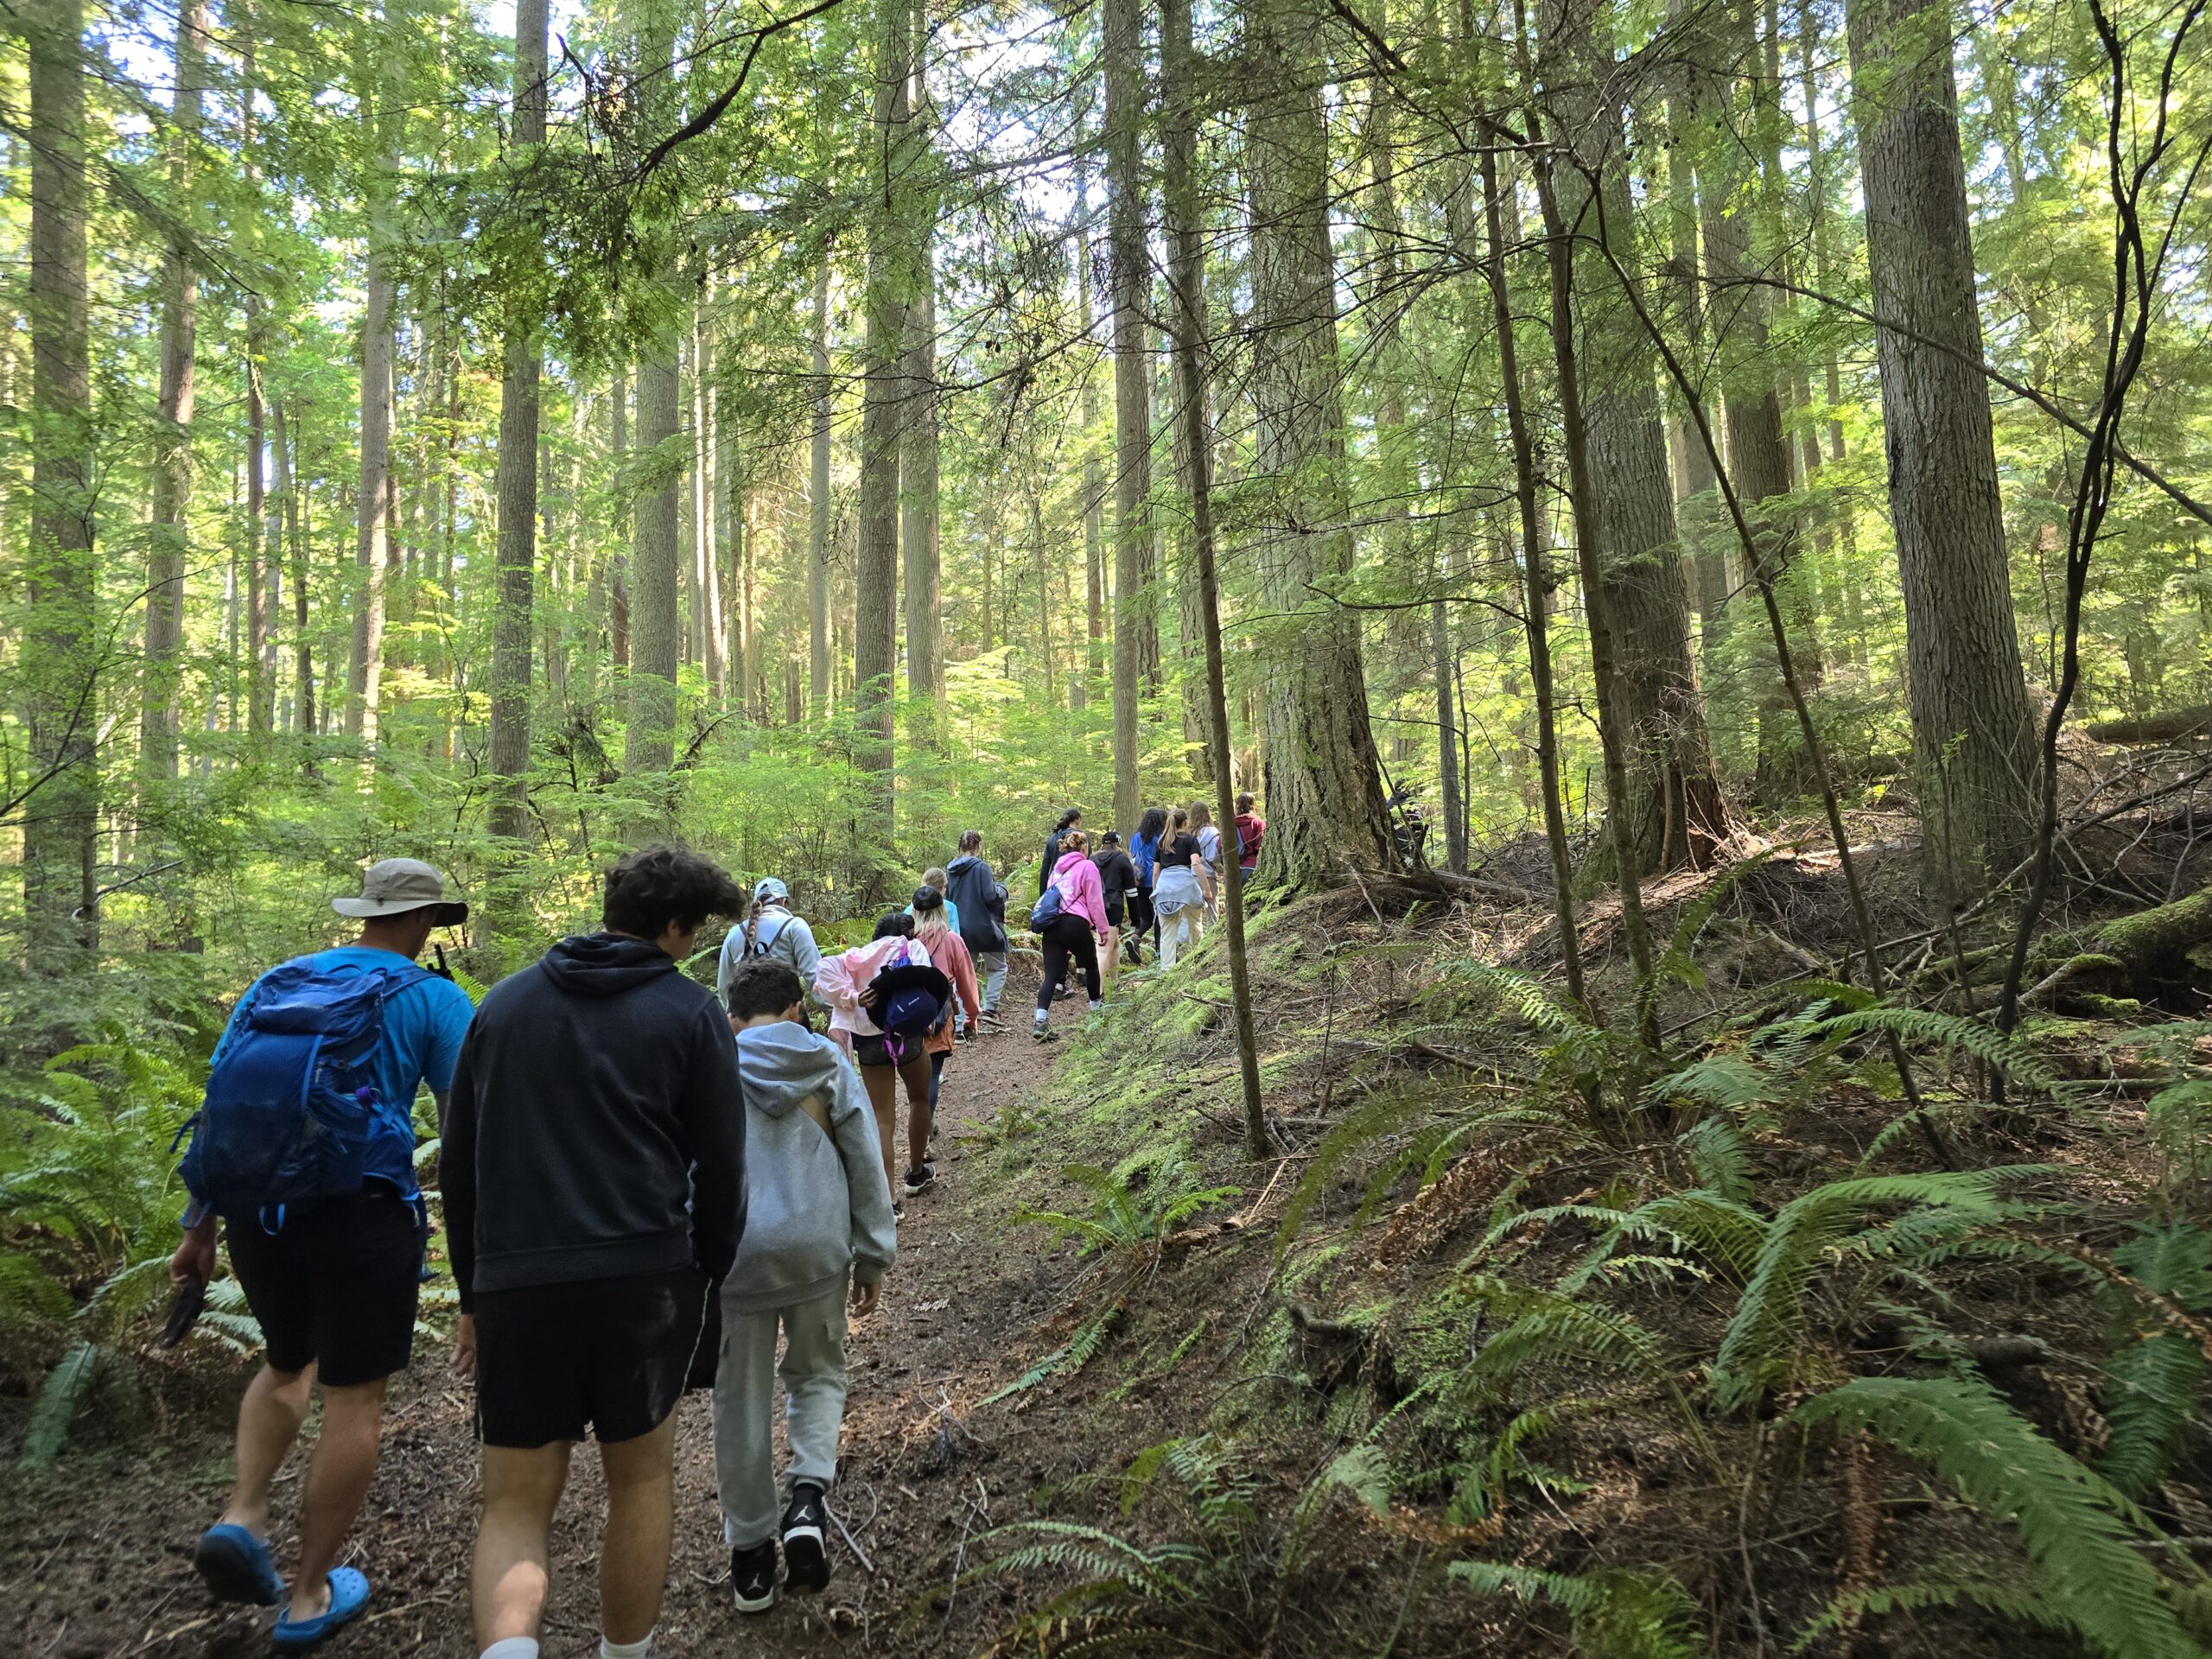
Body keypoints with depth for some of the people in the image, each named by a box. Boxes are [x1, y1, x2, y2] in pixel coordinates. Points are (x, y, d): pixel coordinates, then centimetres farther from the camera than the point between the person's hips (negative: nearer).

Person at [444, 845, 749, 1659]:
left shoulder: (505, 1001, 11)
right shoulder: (690, 1012, 0)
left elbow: (458, 1161, 13)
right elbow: (720, 1171, 0)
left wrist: (473, 1294, 21)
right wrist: (712, 1281, 14)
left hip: (514, 1285, 2)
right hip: (644, 1279, -2)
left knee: (516, 1504, 12)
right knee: (641, 1476, 19)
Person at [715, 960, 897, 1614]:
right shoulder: (830, 1062, 4)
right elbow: (866, 1166, 5)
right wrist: (872, 1260, 13)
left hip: (733, 1254, -1)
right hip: (818, 1247, 1)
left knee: (741, 1400, 14)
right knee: (816, 1374, 23)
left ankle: (750, 1553, 25)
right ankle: (809, 1497, 0)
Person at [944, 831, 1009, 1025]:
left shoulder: (950, 870, 5)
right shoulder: (981, 868, -15)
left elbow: (948, 898, 13)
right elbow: (991, 896, -18)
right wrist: (1002, 887, 1)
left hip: (960, 928, 6)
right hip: (983, 927, -6)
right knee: (997, 967, 10)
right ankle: (990, 1009, 0)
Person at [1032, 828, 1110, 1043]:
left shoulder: (1057, 867, 19)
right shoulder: (1087, 866, 0)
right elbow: (1095, 901, -2)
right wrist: (1102, 929, 4)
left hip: (1051, 925, 5)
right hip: (1076, 923, -5)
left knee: (1052, 975, -2)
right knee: (1090, 965, 21)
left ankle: (1041, 1021, -18)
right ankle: (1096, 1003, 41)